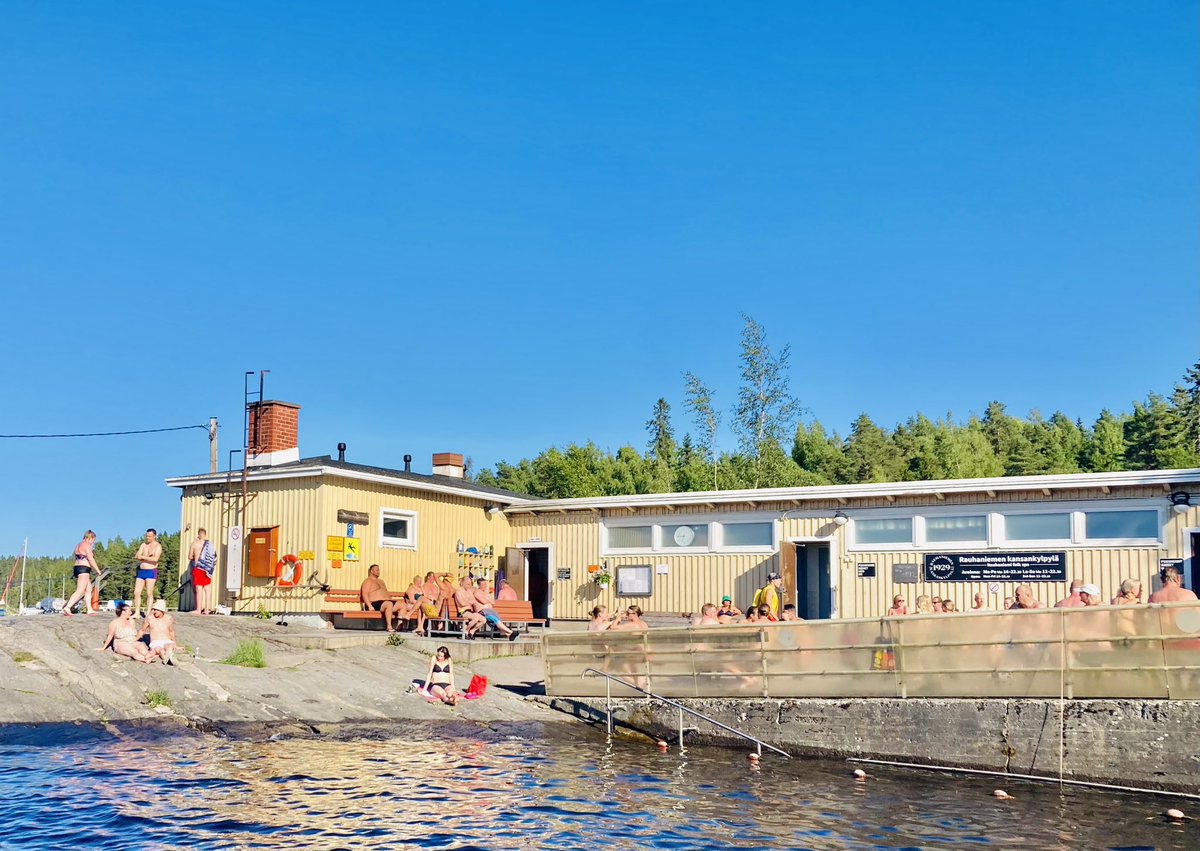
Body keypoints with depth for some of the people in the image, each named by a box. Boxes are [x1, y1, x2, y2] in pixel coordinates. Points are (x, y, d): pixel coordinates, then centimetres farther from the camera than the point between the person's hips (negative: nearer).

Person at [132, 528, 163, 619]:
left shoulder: (157, 546, -3)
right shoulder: (143, 544, 14)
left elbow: (155, 559, -18)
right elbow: (136, 557, 6)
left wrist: (142, 557, -12)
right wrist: (147, 557, -12)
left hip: (151, 572, -6)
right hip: (141, 571, 6)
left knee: (149, 594, -6)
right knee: (136, 592, 0)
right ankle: (137, 613, 6)